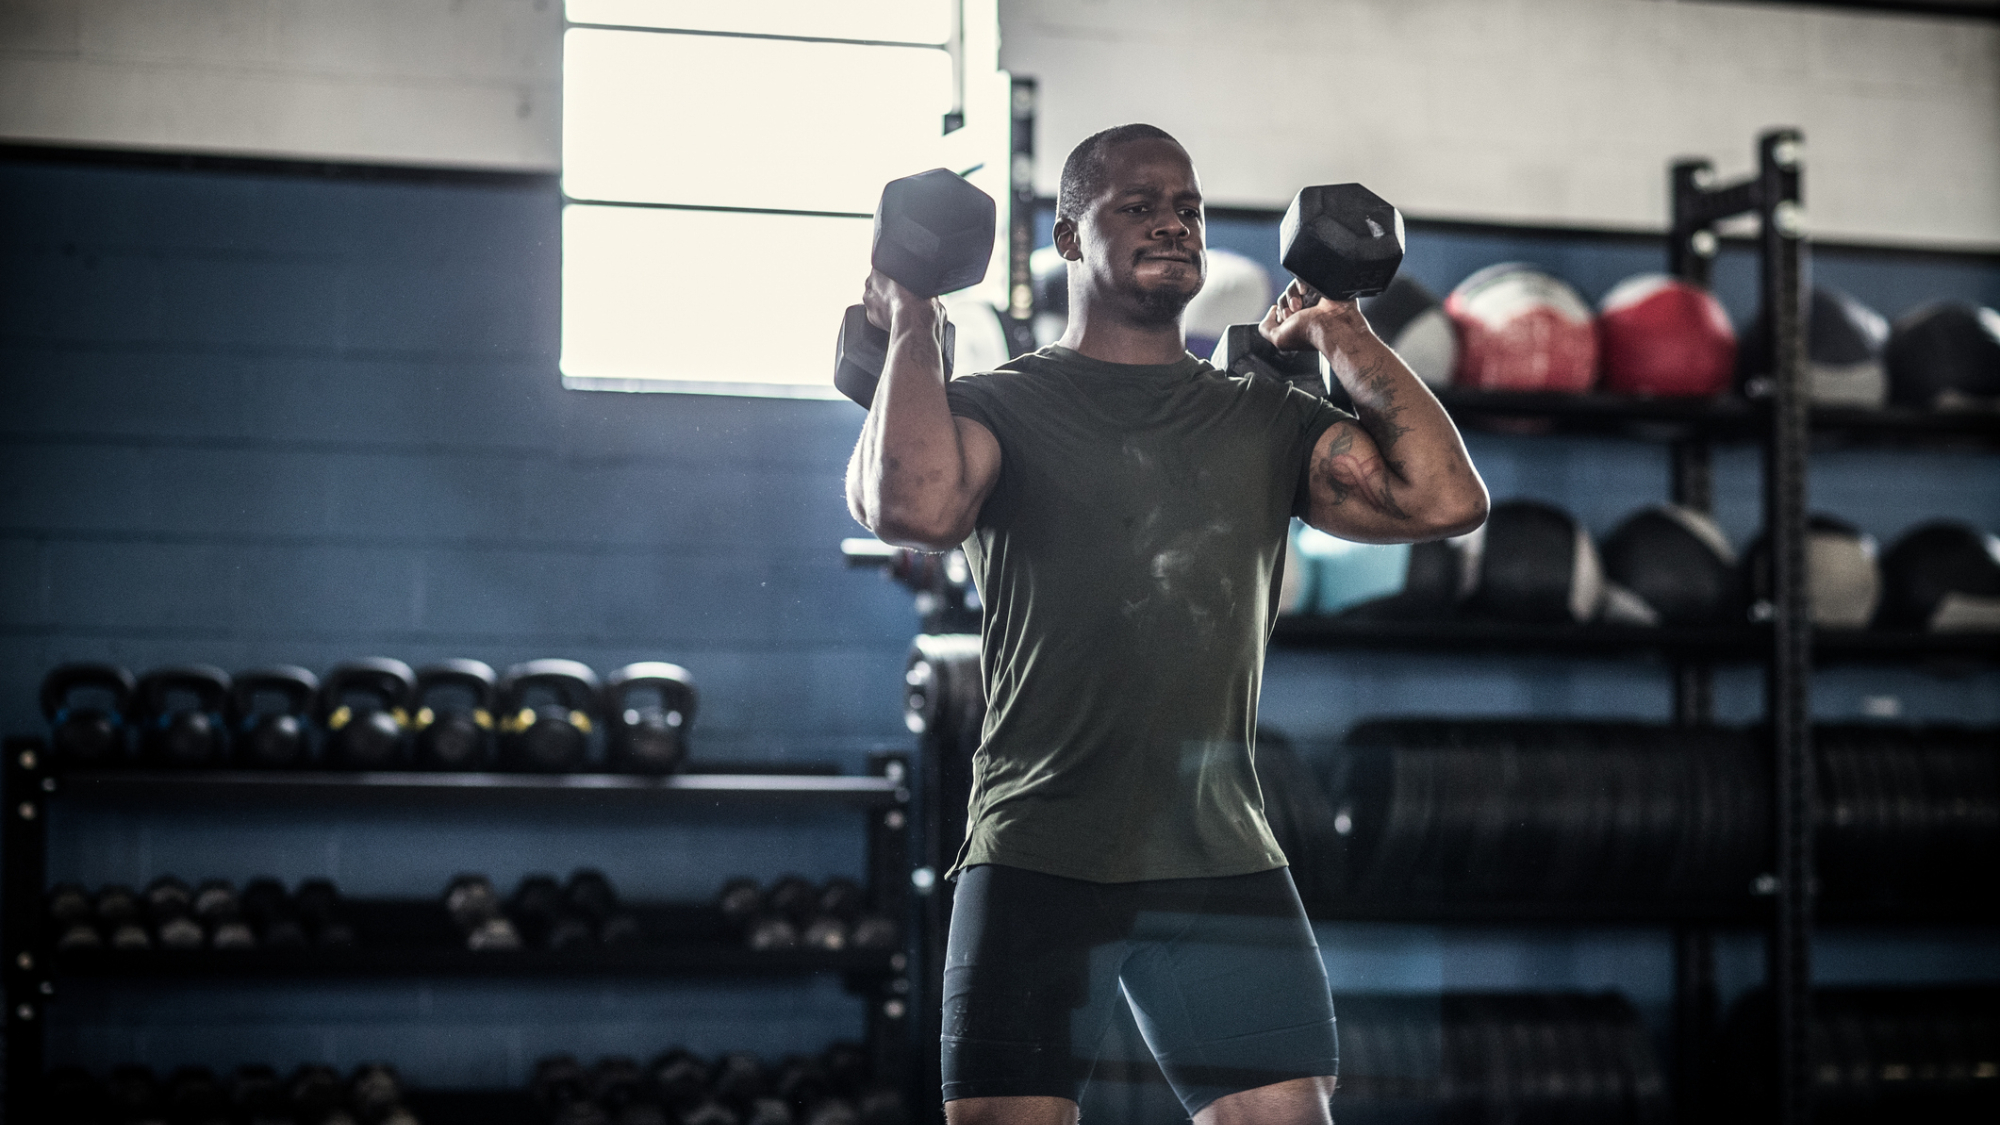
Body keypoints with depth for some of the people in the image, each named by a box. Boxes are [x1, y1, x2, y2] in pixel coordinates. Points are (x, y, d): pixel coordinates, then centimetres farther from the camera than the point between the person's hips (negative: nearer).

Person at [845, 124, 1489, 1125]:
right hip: (1039, 856, -3)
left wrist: (1346, 340, 10)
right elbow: (914, 506, -19)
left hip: (1224, 862, 3)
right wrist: (912, 329, -5)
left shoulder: (1266, 422, 15)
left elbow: (1444, 500, 2)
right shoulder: (999, 405, 4)